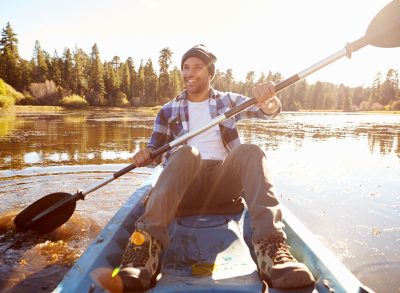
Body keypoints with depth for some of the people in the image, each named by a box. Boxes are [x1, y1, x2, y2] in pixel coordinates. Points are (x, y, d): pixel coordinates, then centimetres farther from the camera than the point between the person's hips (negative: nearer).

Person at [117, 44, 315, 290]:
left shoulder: (229, 101, 17)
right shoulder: (169, 111, 17)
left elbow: (269, 110, 2)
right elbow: (155, 149, 14)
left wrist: (268, 99, -23)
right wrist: (145, 156, -11)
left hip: (225, 181, 1)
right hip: (183, 185, 0)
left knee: (250, 152, -29)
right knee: (186, 153, -33)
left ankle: (270, 246, -44)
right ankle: (148, 243, -48)